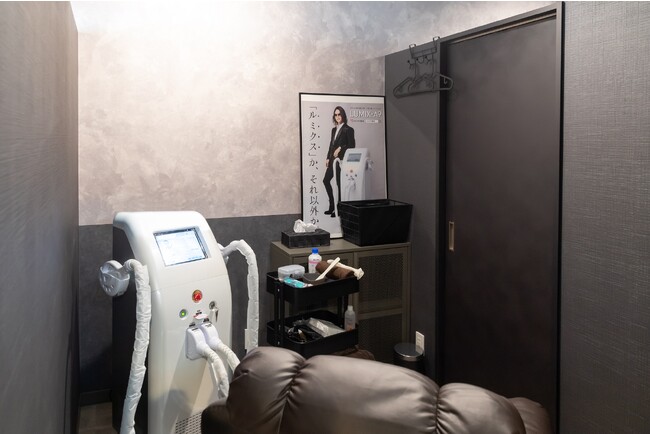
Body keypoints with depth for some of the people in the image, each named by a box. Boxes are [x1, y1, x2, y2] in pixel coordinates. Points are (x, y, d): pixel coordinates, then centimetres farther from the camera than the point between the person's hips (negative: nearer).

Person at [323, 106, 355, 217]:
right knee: (326, 180, 7)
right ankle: (332, 206, 17)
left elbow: (351, 145, -9)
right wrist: (328, 158, 11)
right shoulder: (334, 129, 16)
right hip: (333, 159, 8)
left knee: (339, 183, -3)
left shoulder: (348, 129, -5)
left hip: (341, 159, -8)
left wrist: (340, 148, -14)